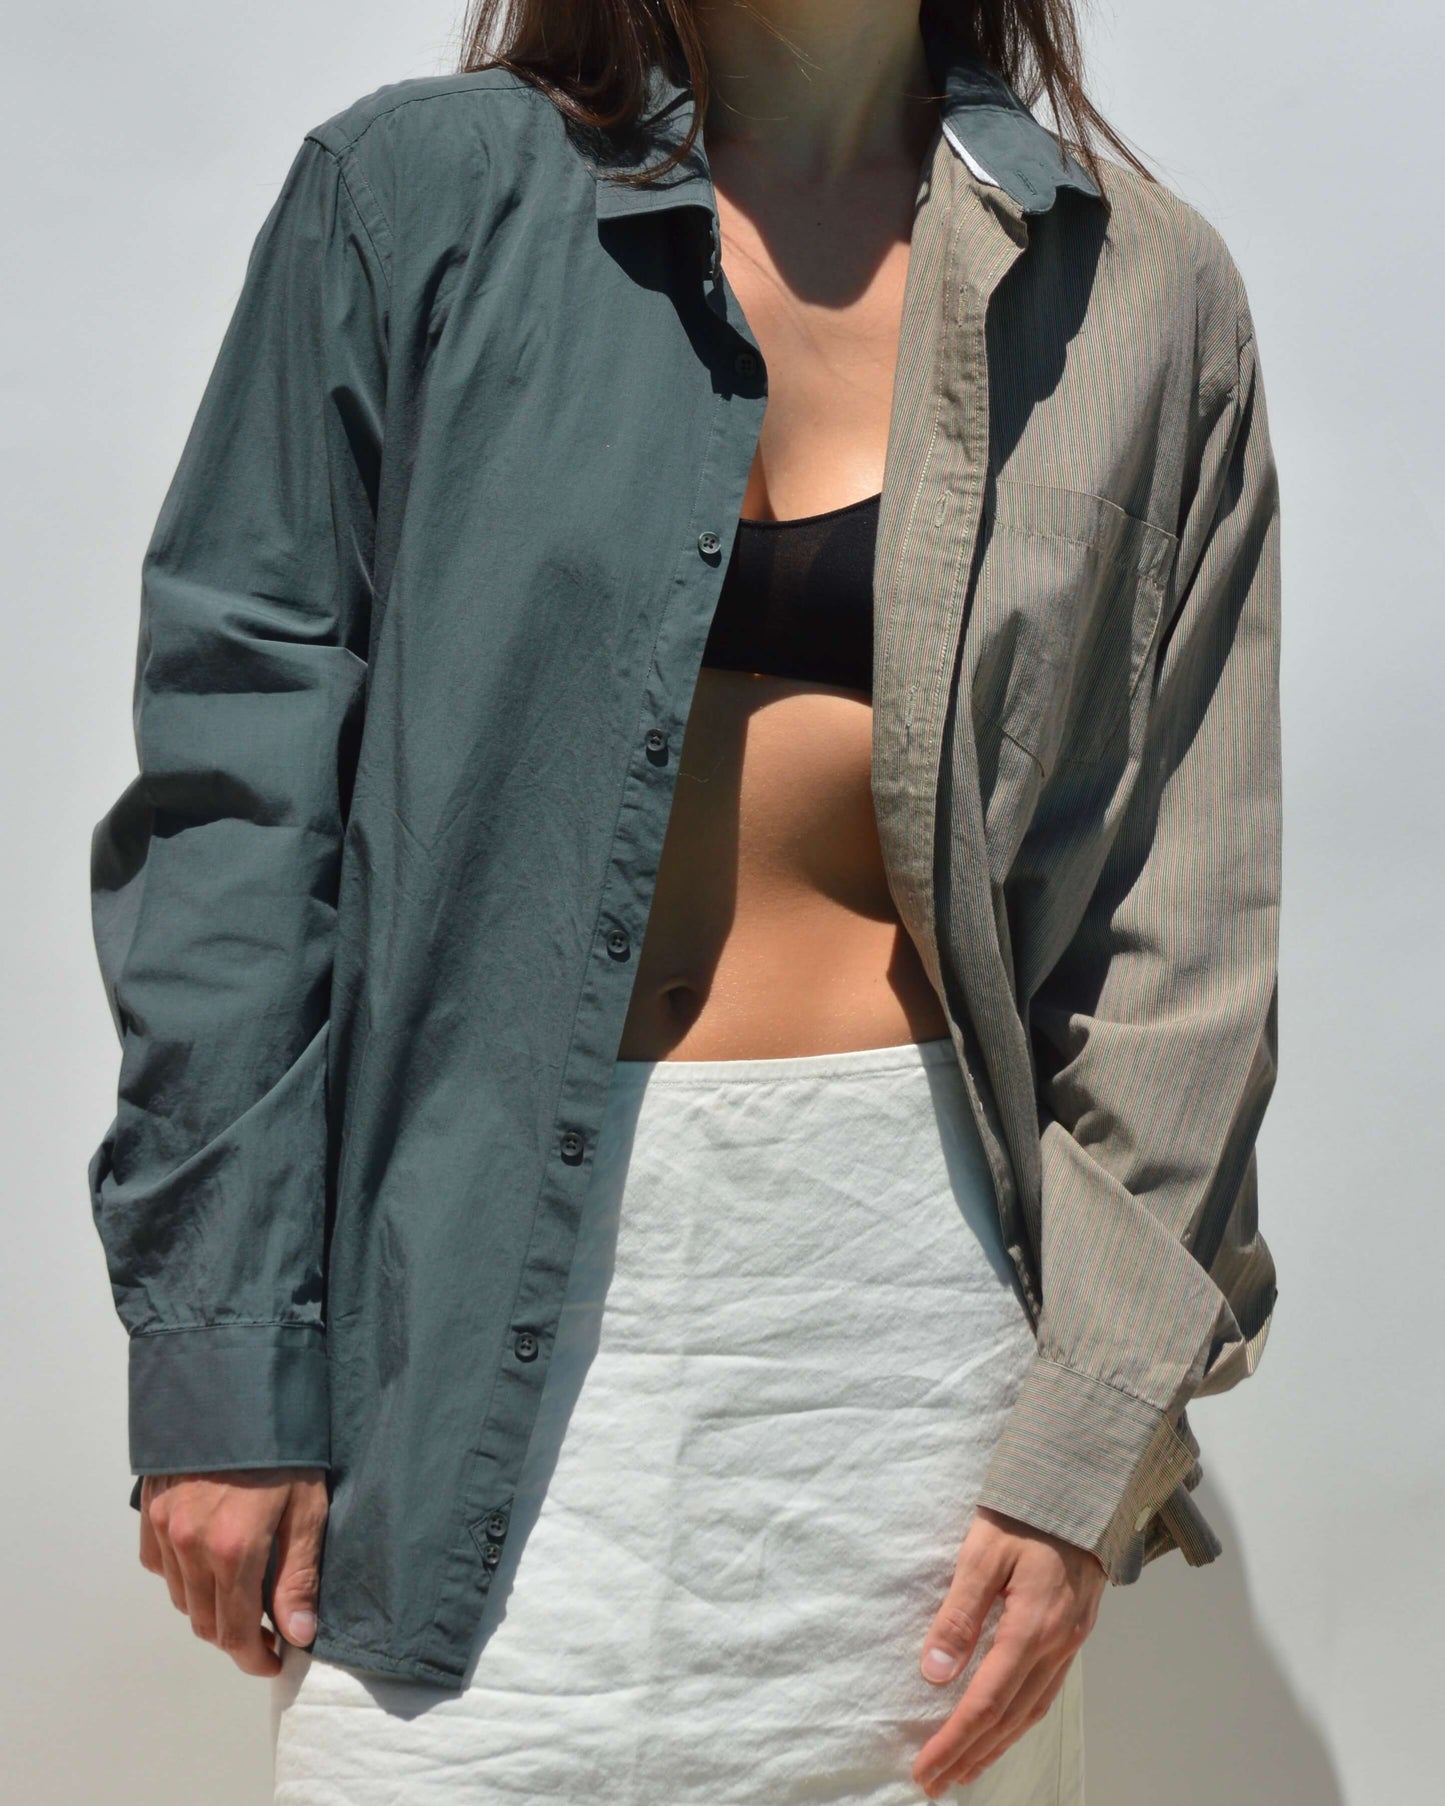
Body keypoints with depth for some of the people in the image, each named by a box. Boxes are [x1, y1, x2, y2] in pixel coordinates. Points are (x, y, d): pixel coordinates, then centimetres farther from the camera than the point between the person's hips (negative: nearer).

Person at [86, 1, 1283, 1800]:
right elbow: (234, 781, -1)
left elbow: (1188, 911, 2)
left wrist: (1086, 1438, -3)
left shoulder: (1140, 292, 4)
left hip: (921, 1259, 2)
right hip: (482, 1273, -1)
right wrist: (217, 1364, -4)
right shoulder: (412, 191, 1)